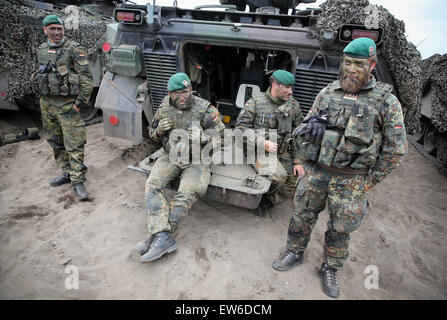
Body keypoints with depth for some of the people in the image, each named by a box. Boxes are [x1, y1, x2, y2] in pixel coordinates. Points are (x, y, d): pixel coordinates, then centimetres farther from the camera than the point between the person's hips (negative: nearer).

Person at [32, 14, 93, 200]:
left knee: (74, 144, -7)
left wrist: (79, 103, -16)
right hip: (46, 103, 7)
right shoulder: (41, 50, 12)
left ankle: (78, 181, 0)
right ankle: (67, 173, 29)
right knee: (55, 142, 15)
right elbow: (39, 75, 23)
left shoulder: (74, 50, -8)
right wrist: (42, 98, 17)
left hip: (67, 104, -7)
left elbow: (86, 78, -13)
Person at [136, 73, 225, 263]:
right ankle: (163, 238, -26)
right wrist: (159, 131, -7)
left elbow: (219, 131, -2)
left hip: (196, 159, -3)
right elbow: (152, 134, 18)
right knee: (153, 184, -22)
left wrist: (201, 137, -22)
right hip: (171, 156, 4)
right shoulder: (164, 108, 7)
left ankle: (156, 237, -18)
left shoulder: (204, 109, -6)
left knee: (187, 193, -26)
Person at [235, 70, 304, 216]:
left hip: (283, 153, 5)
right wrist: (262, 142, -21)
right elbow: (241, 127, -9)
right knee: (278, 176, -30)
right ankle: (263, 192, 3)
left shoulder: (293, 105, 6)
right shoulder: (256, 101, -5)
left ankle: (268, 201, 18)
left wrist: (298, 161, 2)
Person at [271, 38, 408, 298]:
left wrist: (370, 181, -5)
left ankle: (331, 269, 35)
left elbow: (395, 149, -4)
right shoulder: (328, 92, 3)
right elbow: (306, 126, 12)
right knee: (303, 215, 14)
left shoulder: (387, 102, -6)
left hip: (351, 180, -2)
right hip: (316, 171, 3)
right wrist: (312, 124, -12)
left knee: (341, 229, 12)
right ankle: (295, 253, 38)